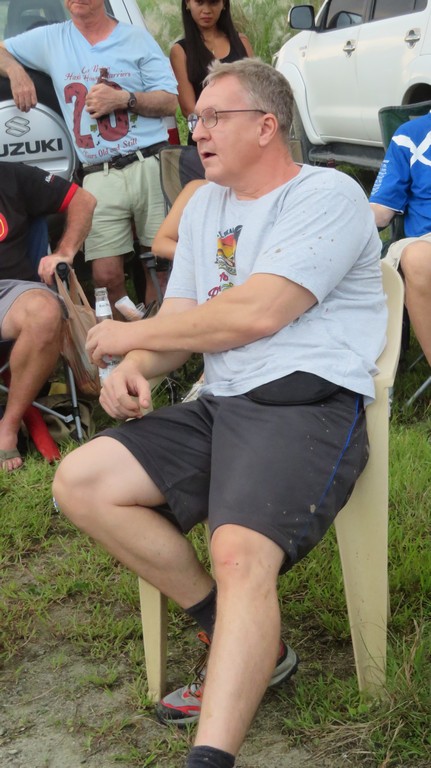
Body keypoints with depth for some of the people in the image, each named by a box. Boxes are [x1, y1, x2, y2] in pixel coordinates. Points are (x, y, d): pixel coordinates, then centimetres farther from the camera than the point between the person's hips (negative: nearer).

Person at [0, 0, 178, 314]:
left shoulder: (137, 38, 12)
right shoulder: (50, 39, 17)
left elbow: (170, 102, 7)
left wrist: (123, 99, -8)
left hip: (149, 167, -1)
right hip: (99, 177, 1)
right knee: (106, 275, -9)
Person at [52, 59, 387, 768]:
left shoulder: (328, 194, -4)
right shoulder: (204, 206, 22)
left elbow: (257, 312, -16)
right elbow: (180, 324, 20)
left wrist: (132, 334, -4)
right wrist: (134, 367, -5)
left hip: (308, 403, -8)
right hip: (218, 406, 8)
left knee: (240, 555, -32)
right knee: (80, 483, -9)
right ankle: (250, 644, -1)